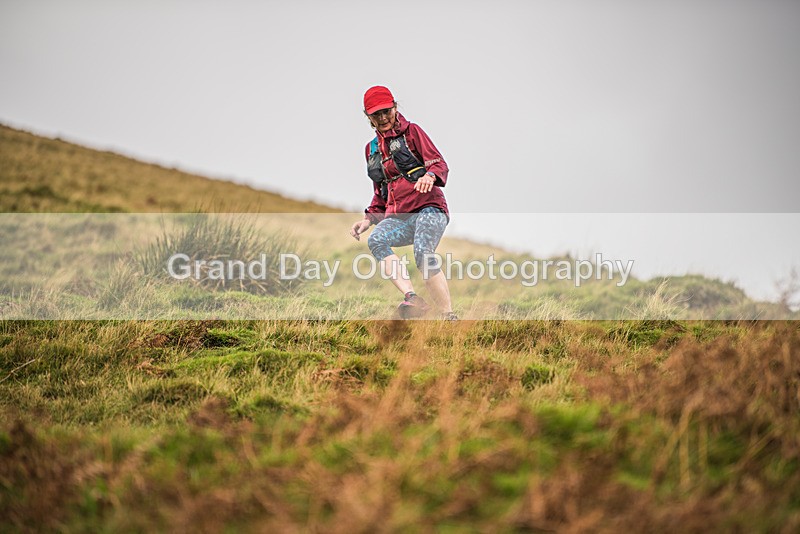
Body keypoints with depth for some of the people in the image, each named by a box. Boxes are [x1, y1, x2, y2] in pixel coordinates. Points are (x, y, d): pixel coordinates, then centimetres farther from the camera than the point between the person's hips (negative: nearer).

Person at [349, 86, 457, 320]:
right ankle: (412, 298, -38)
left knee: (423, 254, -32)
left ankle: (450, 318, -30)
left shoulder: (411, 131, 7)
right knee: (376, 240, -28)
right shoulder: (372, 149, 23)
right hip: (400, 217, 5)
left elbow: (440, 164, -3)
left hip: (428, 208, -5)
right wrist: (369, 218, 13)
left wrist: (430, 176, -27)